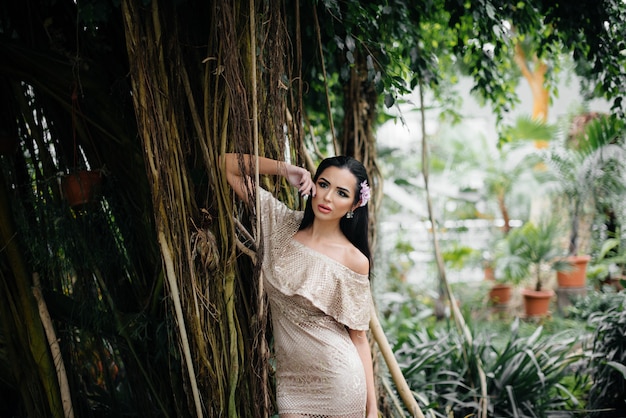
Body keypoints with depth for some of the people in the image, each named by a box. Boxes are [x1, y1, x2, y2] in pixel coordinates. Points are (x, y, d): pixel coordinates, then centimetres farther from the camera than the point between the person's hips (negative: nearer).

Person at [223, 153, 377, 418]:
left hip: (339, 381, -3)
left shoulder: (354, 261, -11)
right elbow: (228, 164, 1)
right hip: (291, 379, 3)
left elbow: (358, 337, -6)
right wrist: (284, 168, -7)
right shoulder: (283, 225, -2)